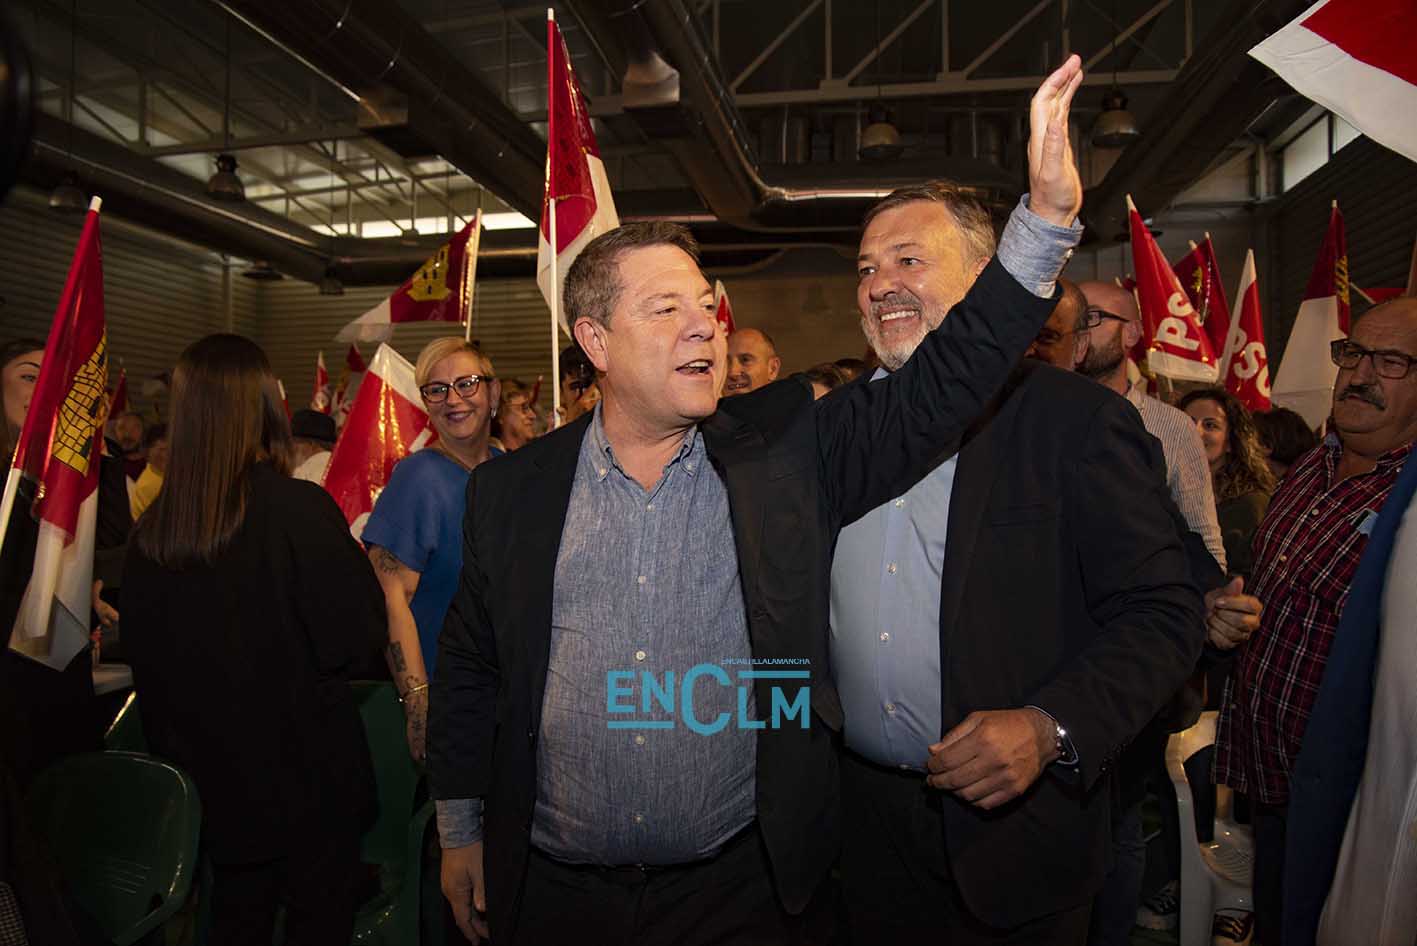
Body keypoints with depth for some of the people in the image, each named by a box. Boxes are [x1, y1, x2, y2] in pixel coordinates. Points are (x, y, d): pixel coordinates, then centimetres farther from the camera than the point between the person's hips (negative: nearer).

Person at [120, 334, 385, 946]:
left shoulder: (151, 529, -5)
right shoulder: (299, 508, -22)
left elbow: (145, 658, 6)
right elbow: (359, 644, -19)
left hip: (213, 781, 5)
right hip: (306, 775, -5)